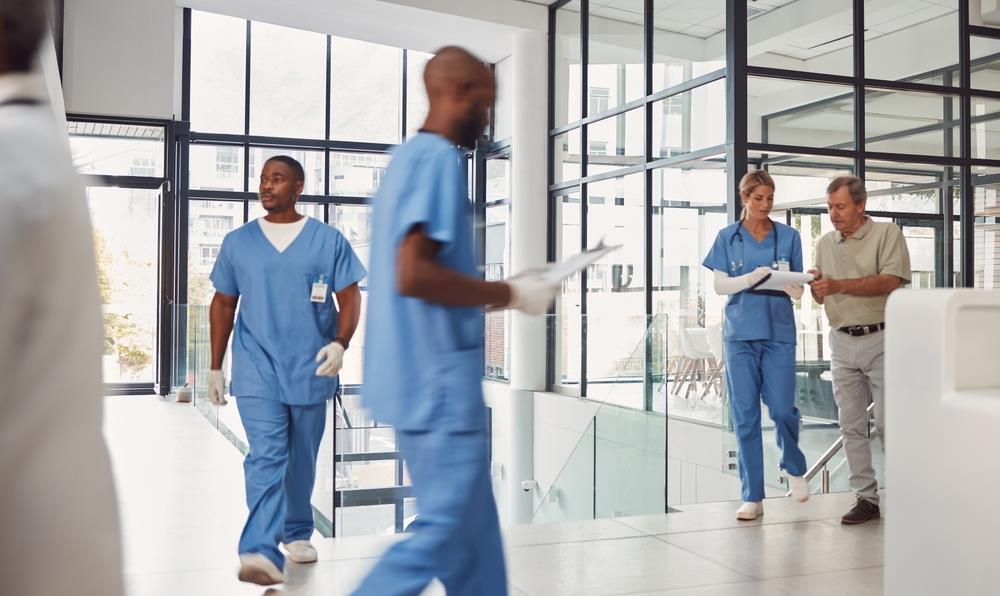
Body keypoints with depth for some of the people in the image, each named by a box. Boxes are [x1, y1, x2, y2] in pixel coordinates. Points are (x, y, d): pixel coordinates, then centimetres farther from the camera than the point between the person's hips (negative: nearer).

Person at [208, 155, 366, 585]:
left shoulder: (328, 240, 2)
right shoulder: (237, 242, 7)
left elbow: (350, 299, 1)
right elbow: (223, 304, 12)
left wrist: (340, 343, -16)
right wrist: (215, 367, 11)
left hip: (310, 370, 1)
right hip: (257, 369, 0)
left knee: (301, 460, 12)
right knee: (265, 458, -13)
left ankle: (297, 532, 31)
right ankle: (261, 552, -20)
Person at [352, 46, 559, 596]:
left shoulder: (407, 157, 15)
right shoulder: (439, 159, -15)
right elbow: (414, 275, -26)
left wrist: (492, 292, 17)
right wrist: (509, 293, -15)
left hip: (418, 377, 10)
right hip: (438, 380, -10)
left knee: (471, 528, 17)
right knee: (443, 532, -2)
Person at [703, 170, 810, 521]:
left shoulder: (788, 236, 7)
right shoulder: (728, 237, 6)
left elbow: (798, 292, 6)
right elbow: (720, 285, 0)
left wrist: (785, 279, -17)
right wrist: (752, 277, -17)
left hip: (779, 334, 0)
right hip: (741, 334, 0)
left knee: (782, 409, -6)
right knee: (745, 415, 1)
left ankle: (794, 469, 26)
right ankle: (752, 497, 10)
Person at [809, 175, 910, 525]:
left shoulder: (887, 234, -1)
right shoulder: (826, 243, 14)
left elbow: (890, 282, -15)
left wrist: (839, 285, -22)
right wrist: (816, 290, -6)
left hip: (880, 339, -5)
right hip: (842, 342, 5)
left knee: (888, 423, -5)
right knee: (851, 426, 4)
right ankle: (866, 497, 10)